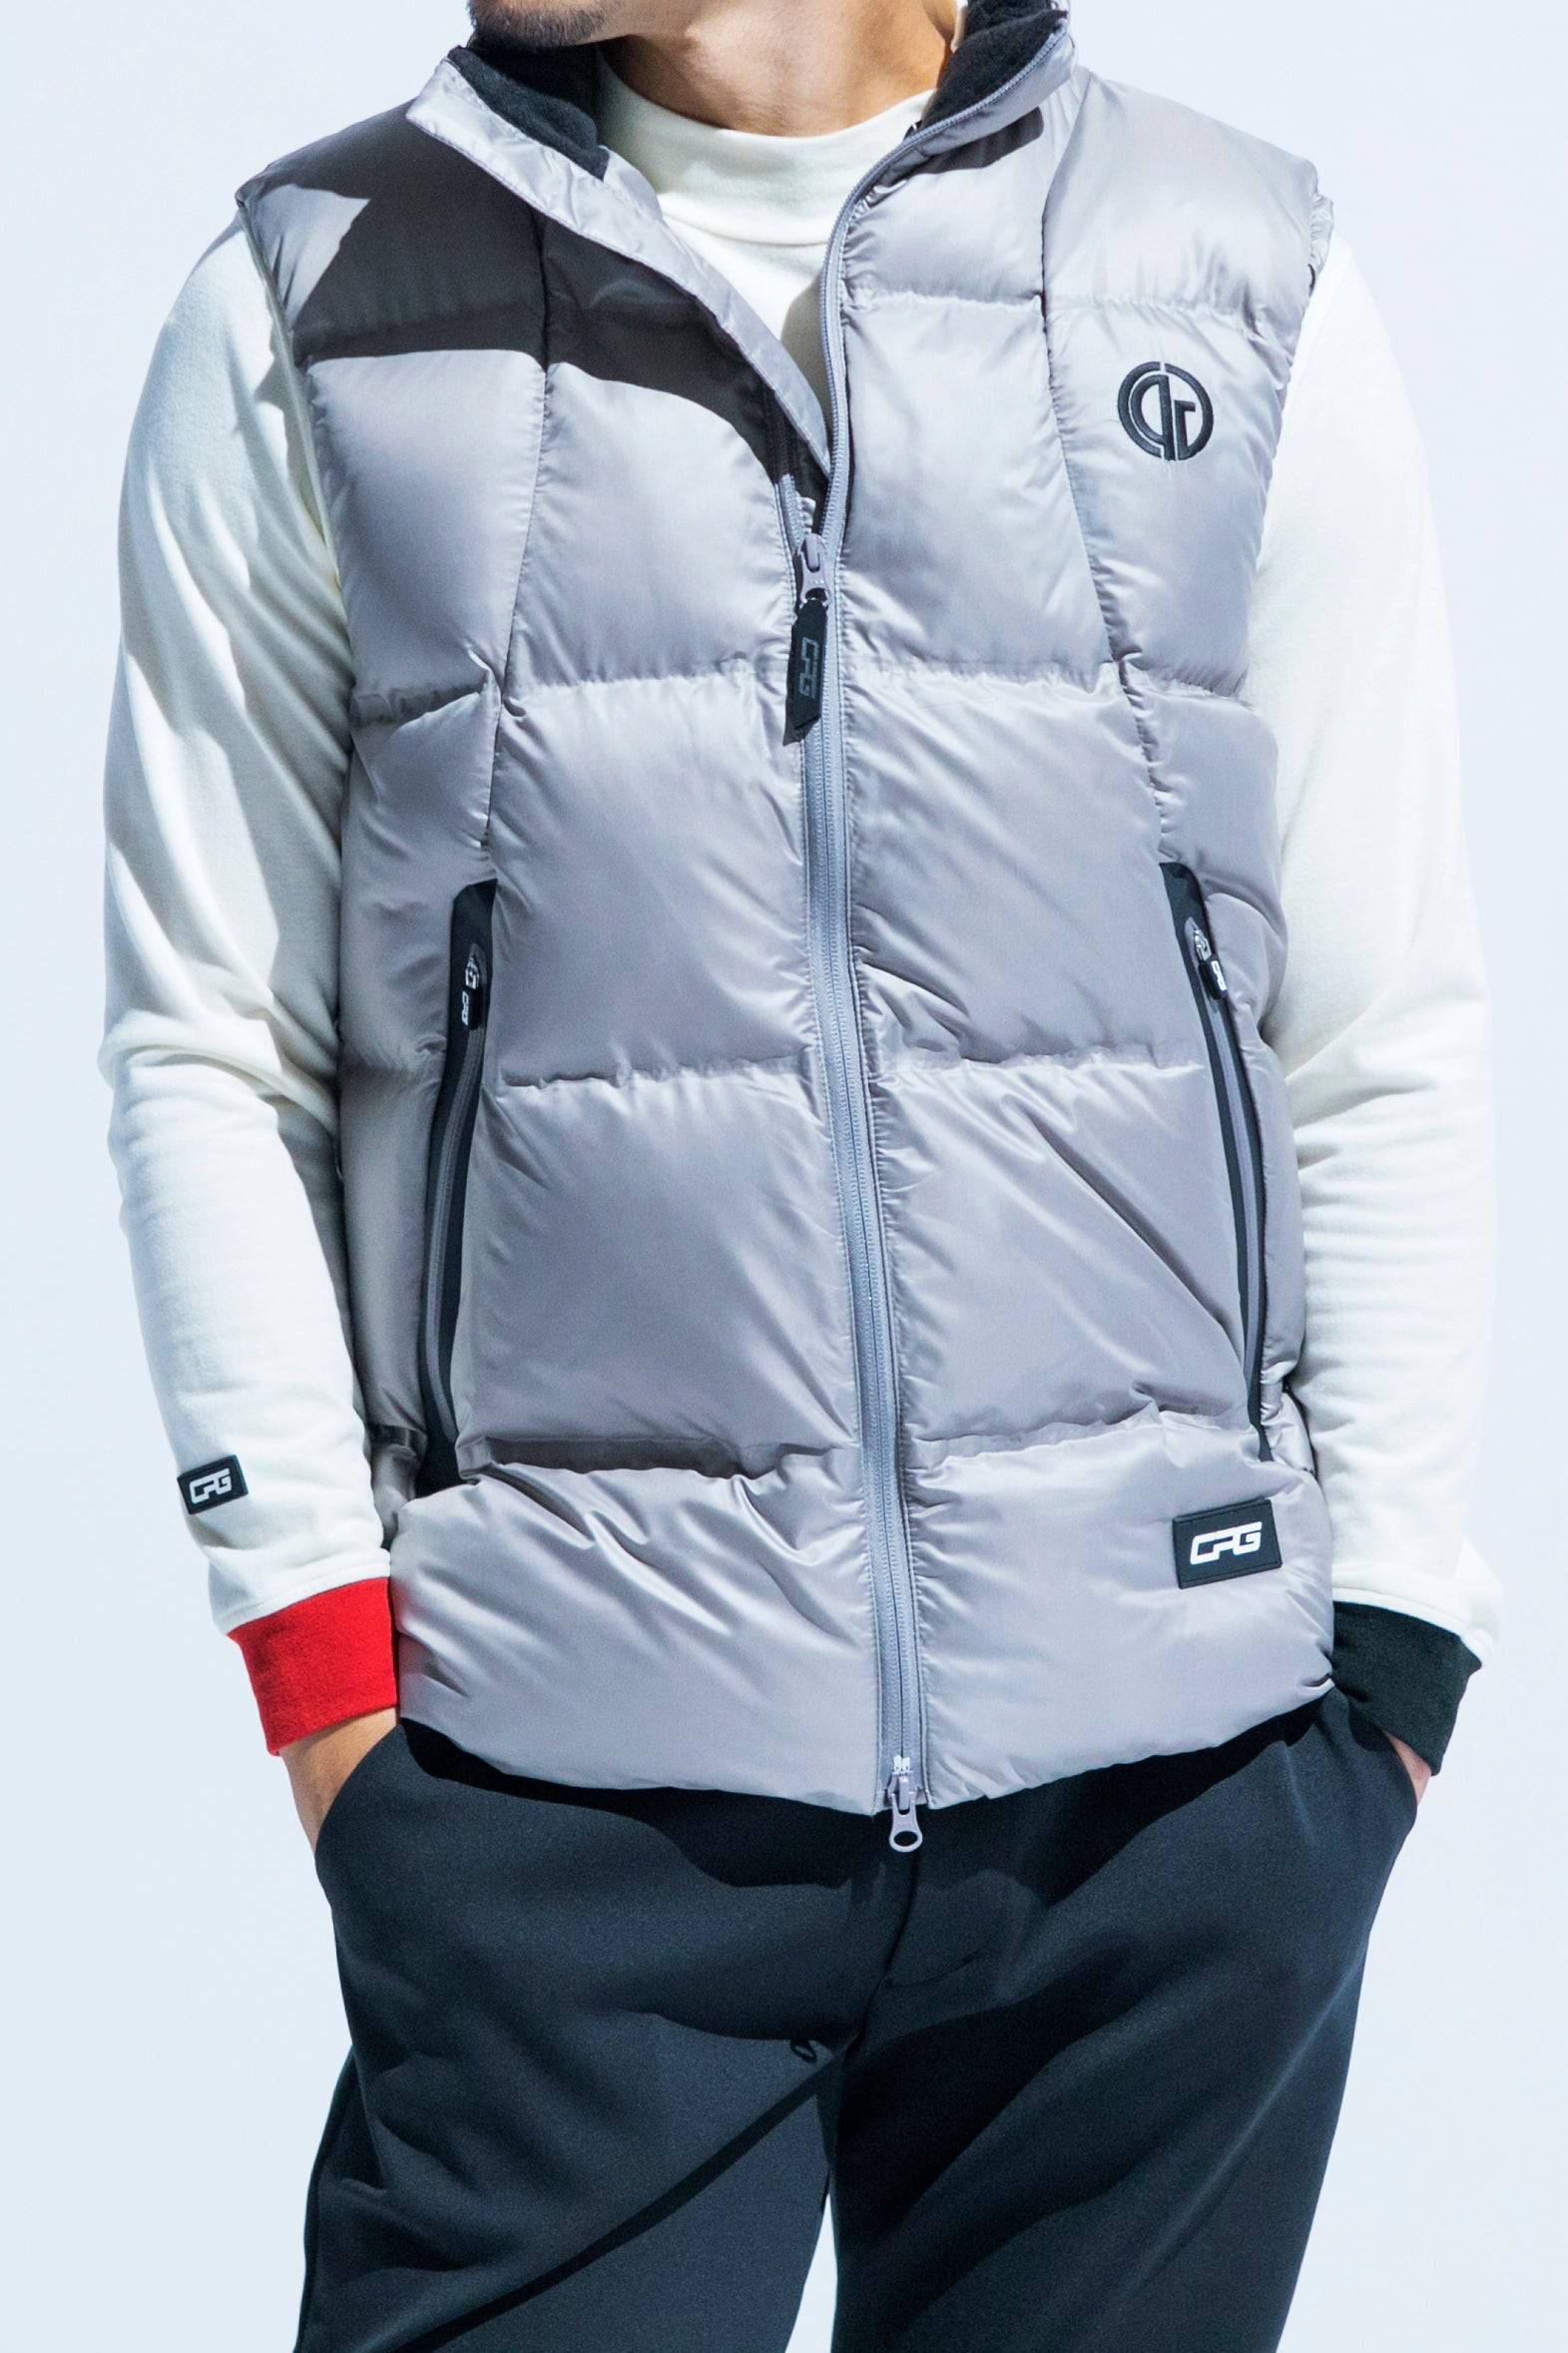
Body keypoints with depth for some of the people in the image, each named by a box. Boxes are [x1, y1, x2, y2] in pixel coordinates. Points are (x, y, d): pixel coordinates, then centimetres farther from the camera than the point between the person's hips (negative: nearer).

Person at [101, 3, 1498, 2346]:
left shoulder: (1241, 284, 7)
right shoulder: (313, 306, 6)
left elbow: (1387, 1042, 8)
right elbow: (214, 1051, 6)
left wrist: (1389, 1635, 4)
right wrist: (321, 1650, -2)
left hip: (1175, 1763, 1)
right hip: (561, 1790, -1)